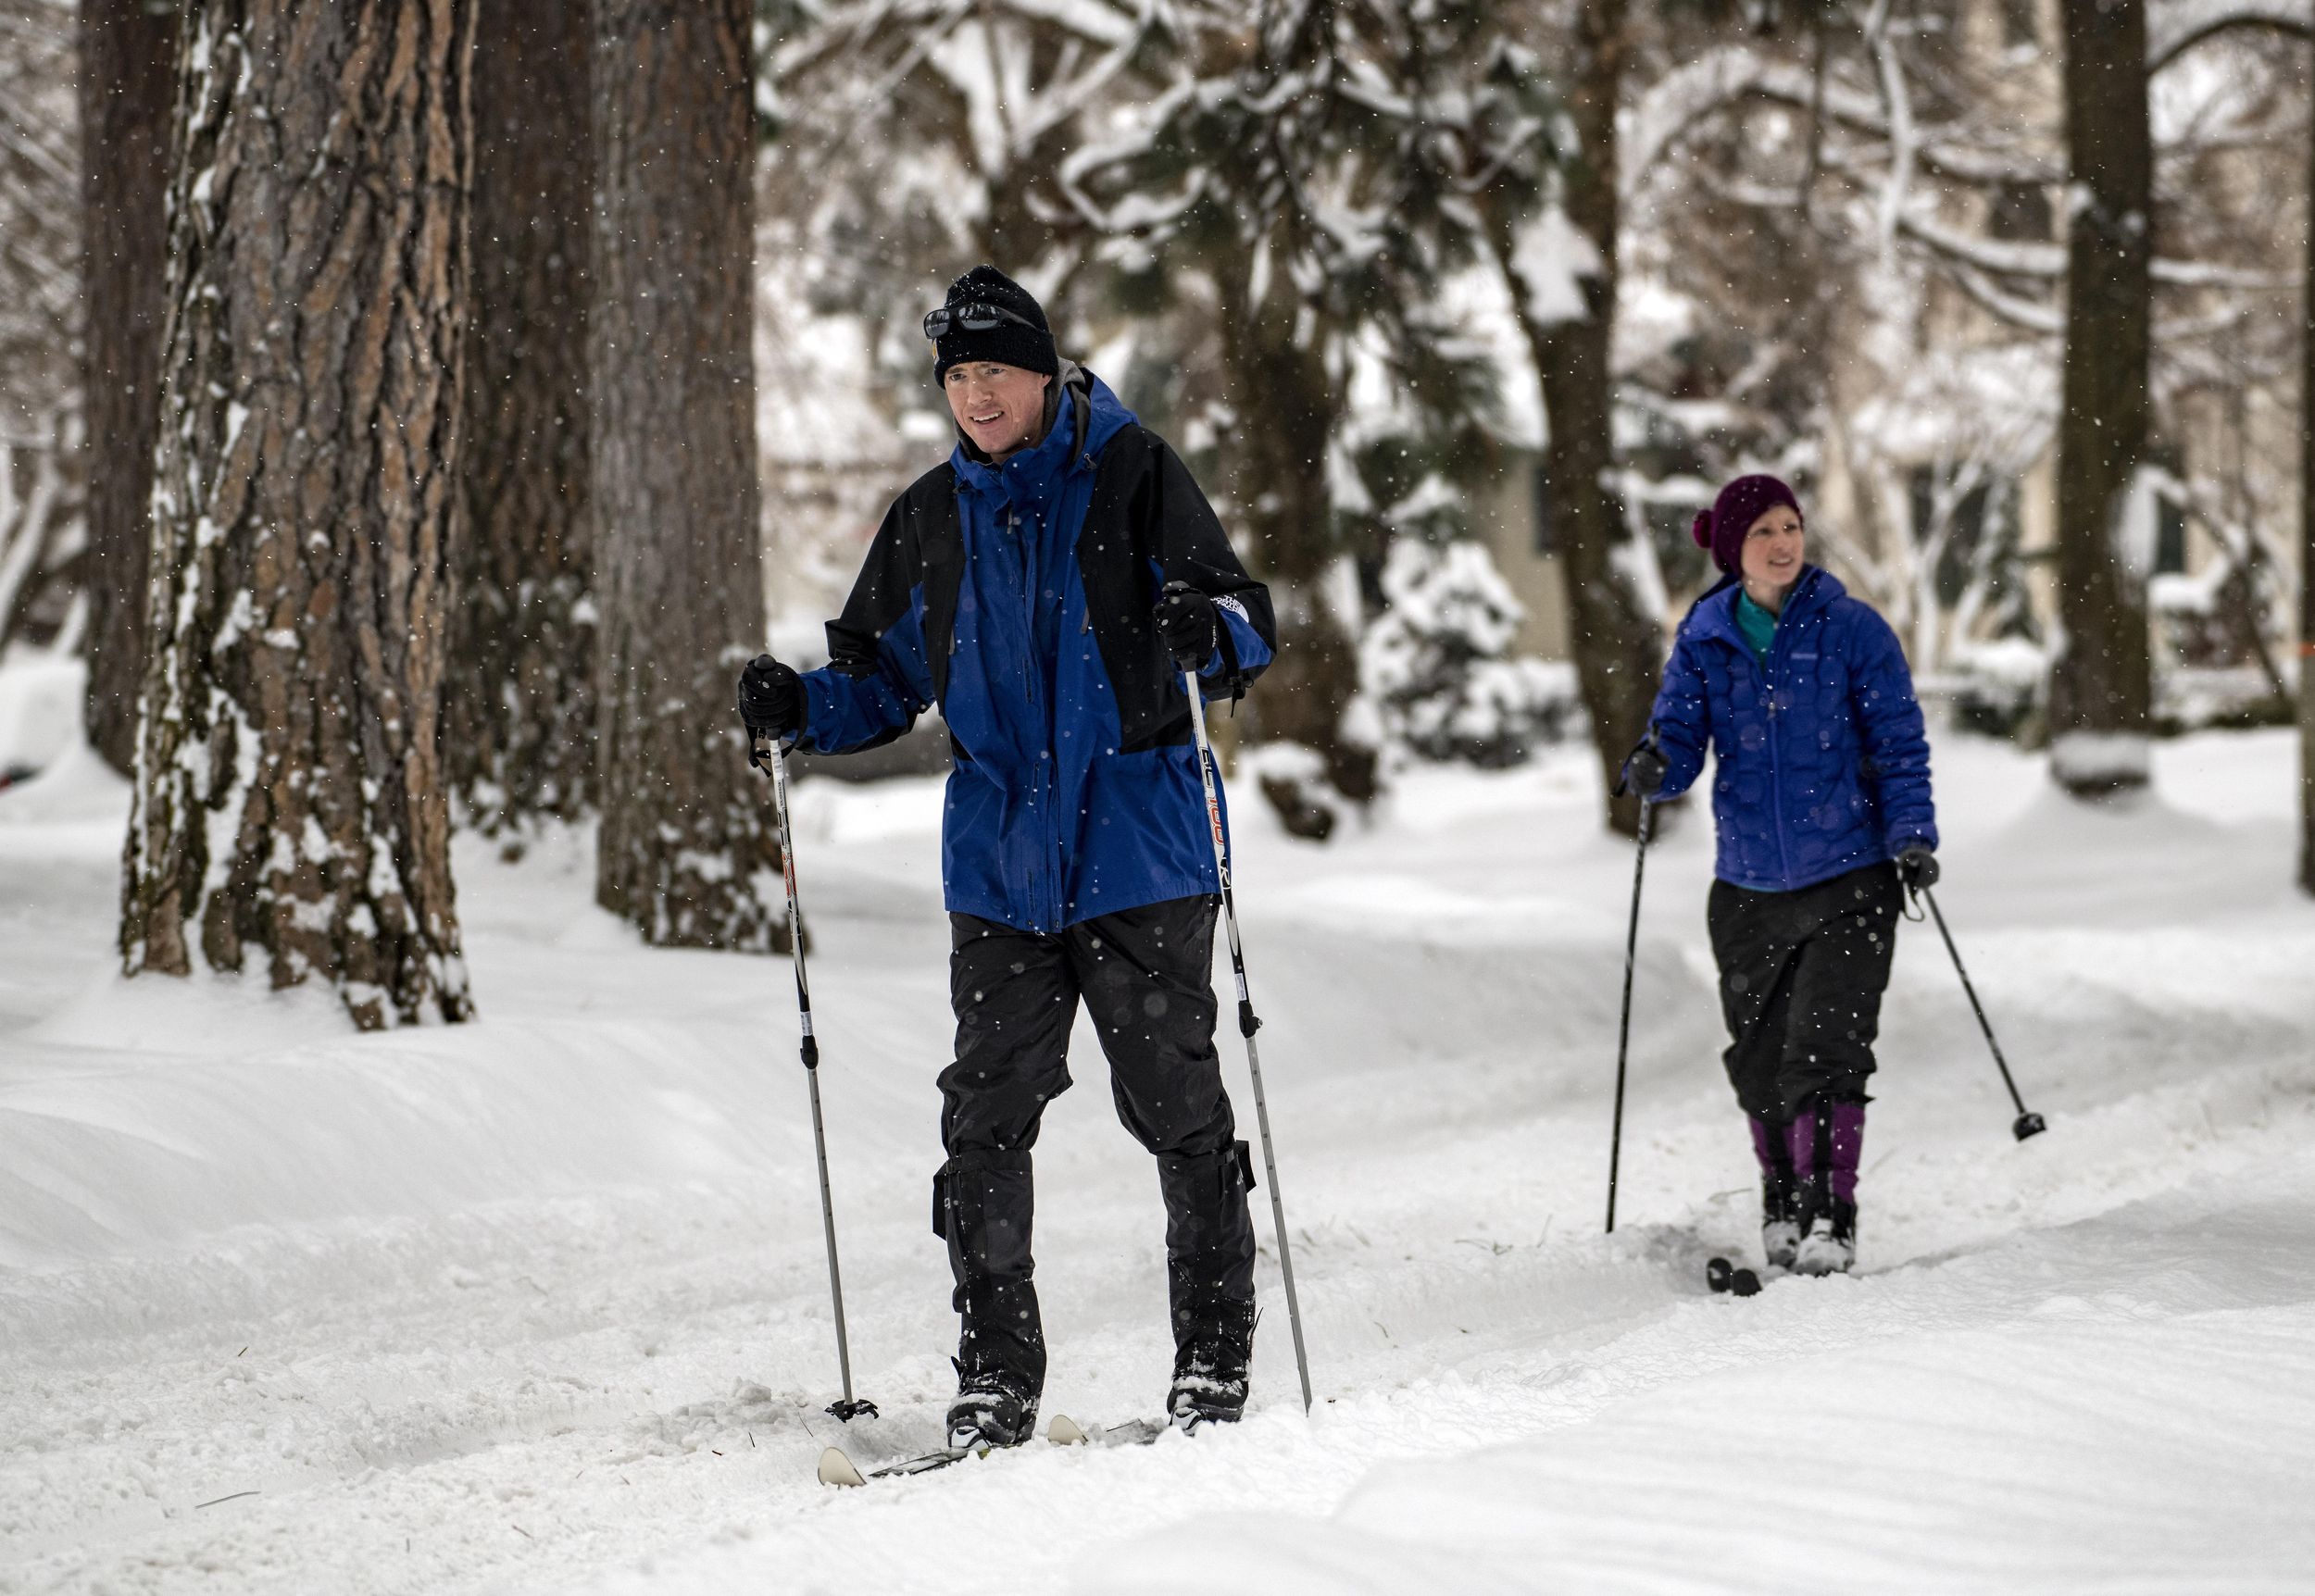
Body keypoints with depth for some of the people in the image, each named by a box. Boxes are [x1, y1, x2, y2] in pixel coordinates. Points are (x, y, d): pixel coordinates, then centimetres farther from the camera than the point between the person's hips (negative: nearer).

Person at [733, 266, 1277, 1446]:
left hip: (1139, 851, -4)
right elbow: (884, 684, 17)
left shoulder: (1132, 474, -2)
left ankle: (1214, 1357, 10)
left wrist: (1204, 631, -27)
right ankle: (996, 1375, 4)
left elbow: (1248, 627, -4)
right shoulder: (932, 519, 10)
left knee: (1176, 1106, -1)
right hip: (999, 864, 4)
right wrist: (799, 708, -2)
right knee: (987, 1114, -1)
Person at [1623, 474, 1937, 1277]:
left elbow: (1900, 744, 0)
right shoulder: (1704, 640, 3)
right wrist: (1654, 768, -22)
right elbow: (1680, 736, 1)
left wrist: (1911, 835, -12)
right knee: (1759, 1062, 8)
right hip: (1750, 887, 3)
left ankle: (1830, 1218, -6)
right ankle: (1781, 1208, 27)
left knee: (1823, 1052, -13)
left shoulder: (1852, 629, -4)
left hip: (1850, 881, -3)